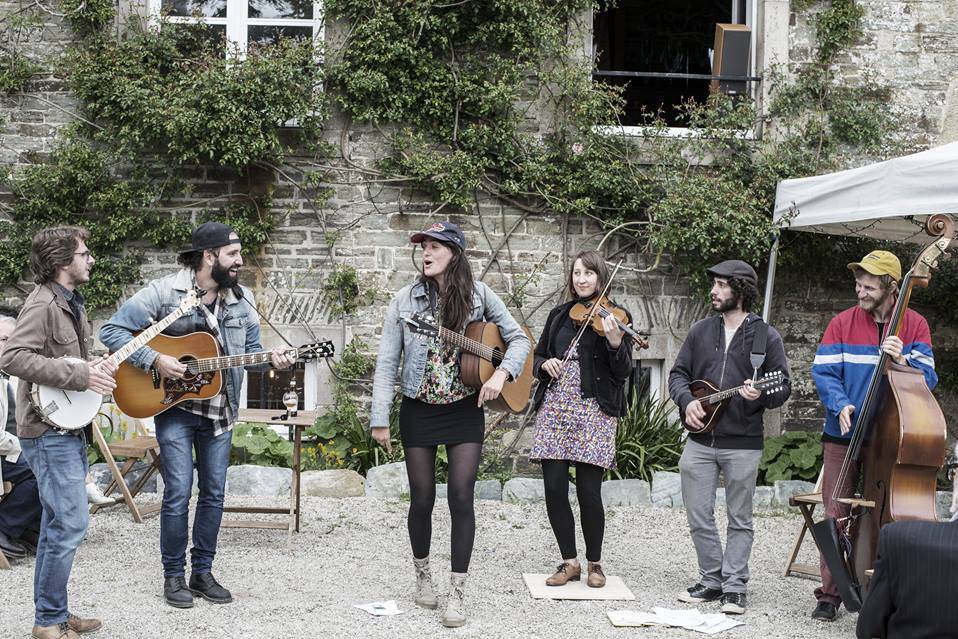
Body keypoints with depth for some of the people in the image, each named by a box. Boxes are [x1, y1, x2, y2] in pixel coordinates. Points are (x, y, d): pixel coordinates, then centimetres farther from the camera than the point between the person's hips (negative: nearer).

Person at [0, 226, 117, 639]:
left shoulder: (72, 303, 14)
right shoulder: (43, 304, -15)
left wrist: (96, 368, 4)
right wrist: (80, 375, -27)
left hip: (69, 427, 10)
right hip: (49, 430, -10)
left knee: (59, 524, 13)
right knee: (71, 523, -10)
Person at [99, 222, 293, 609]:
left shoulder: (242, 300, 4)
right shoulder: (163, 292, -12)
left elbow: (249, 352, 11)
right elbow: (112, 331, -12)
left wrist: (270, 359, -12)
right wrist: (154, 360, -22)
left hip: (219, 412, 5)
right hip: (174, 408, -5)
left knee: (213, 493, 9)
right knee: (179, 494, -5)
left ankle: (202, 572, 22)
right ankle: (174, 576, 10)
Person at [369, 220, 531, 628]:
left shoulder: (478, 295, -4)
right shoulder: (407, 299, -4)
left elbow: (519, 340, 1)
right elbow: (387, 361, -4)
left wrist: (501, 374, -17)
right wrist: (380, 419, -9)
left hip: (465, 411, -1)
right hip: (418, 411, 1)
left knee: (461, 498, -6)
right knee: (422, 499, 7)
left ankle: (457, 594, 1)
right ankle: (422, 575, 30)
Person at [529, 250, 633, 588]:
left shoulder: (613, 317, 3)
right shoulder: (559, 315, 16)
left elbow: (623, 373, -5)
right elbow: (538, 358, 20)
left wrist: (615, 342, -23)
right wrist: (545, 364, -3)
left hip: (594, 409, -4)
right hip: (555, 406, 4)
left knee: (589, 490, -6)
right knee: (554, 488, -2)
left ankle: (594, 563, 12)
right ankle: (569, 562, 12)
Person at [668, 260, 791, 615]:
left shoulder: (766, 336, -1)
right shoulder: (701, 331, 10)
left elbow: (783, 387, -1)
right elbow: (678, 373, 12)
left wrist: (760, 395, -22)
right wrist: (687, 400, -7)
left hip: (743, 444, -4)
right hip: (700, 439, 4)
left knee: (740, 520, 4)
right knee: (699, 518, 6)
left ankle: (734, 587, 11)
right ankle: (712, 581, 18)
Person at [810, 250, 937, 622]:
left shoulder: (914, 325, 1)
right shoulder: (843, 324, 1)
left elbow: (927, 378, -6)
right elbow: (823, 373, -5)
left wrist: (903, 360, -25)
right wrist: (841, 405, -22)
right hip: (844, 436, 0)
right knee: (836, 515, 0)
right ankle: (829, 595, 8)